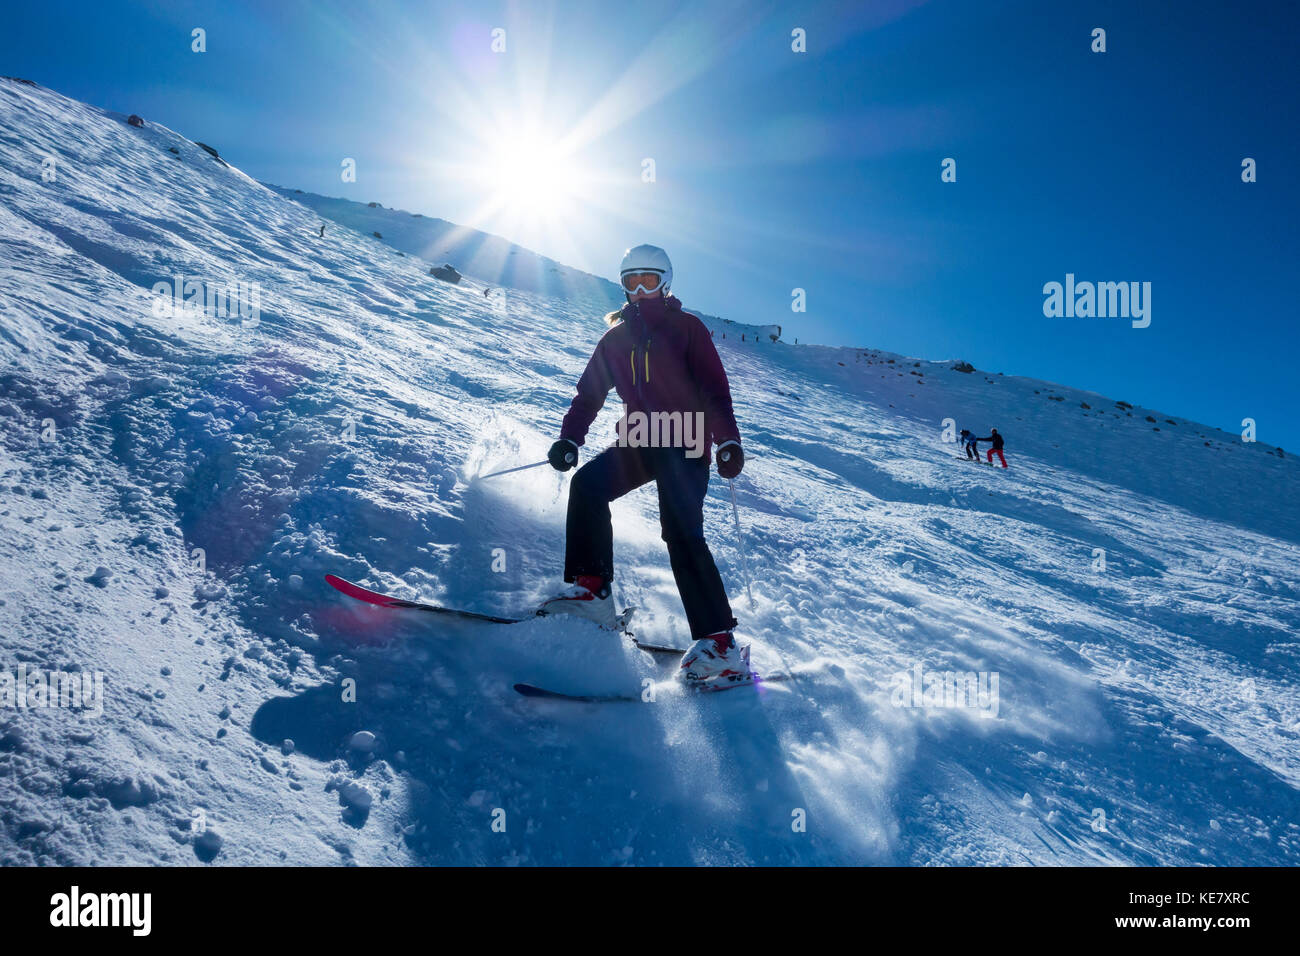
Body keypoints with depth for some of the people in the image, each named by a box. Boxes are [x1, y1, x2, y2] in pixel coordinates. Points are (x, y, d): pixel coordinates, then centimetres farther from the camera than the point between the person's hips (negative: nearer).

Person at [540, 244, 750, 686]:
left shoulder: (686, 327, 4)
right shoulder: (615, 337, 17)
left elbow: (714, 387, -3)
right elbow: (590, 392, 15)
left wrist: (728, 440, -17)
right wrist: (569, 438, 0)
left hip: (686, 443, -5)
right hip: (638, 442, 5)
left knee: (681, 534, -20)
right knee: (587, 485, -20)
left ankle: (719, 642, -20)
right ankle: (591, 589, -15)